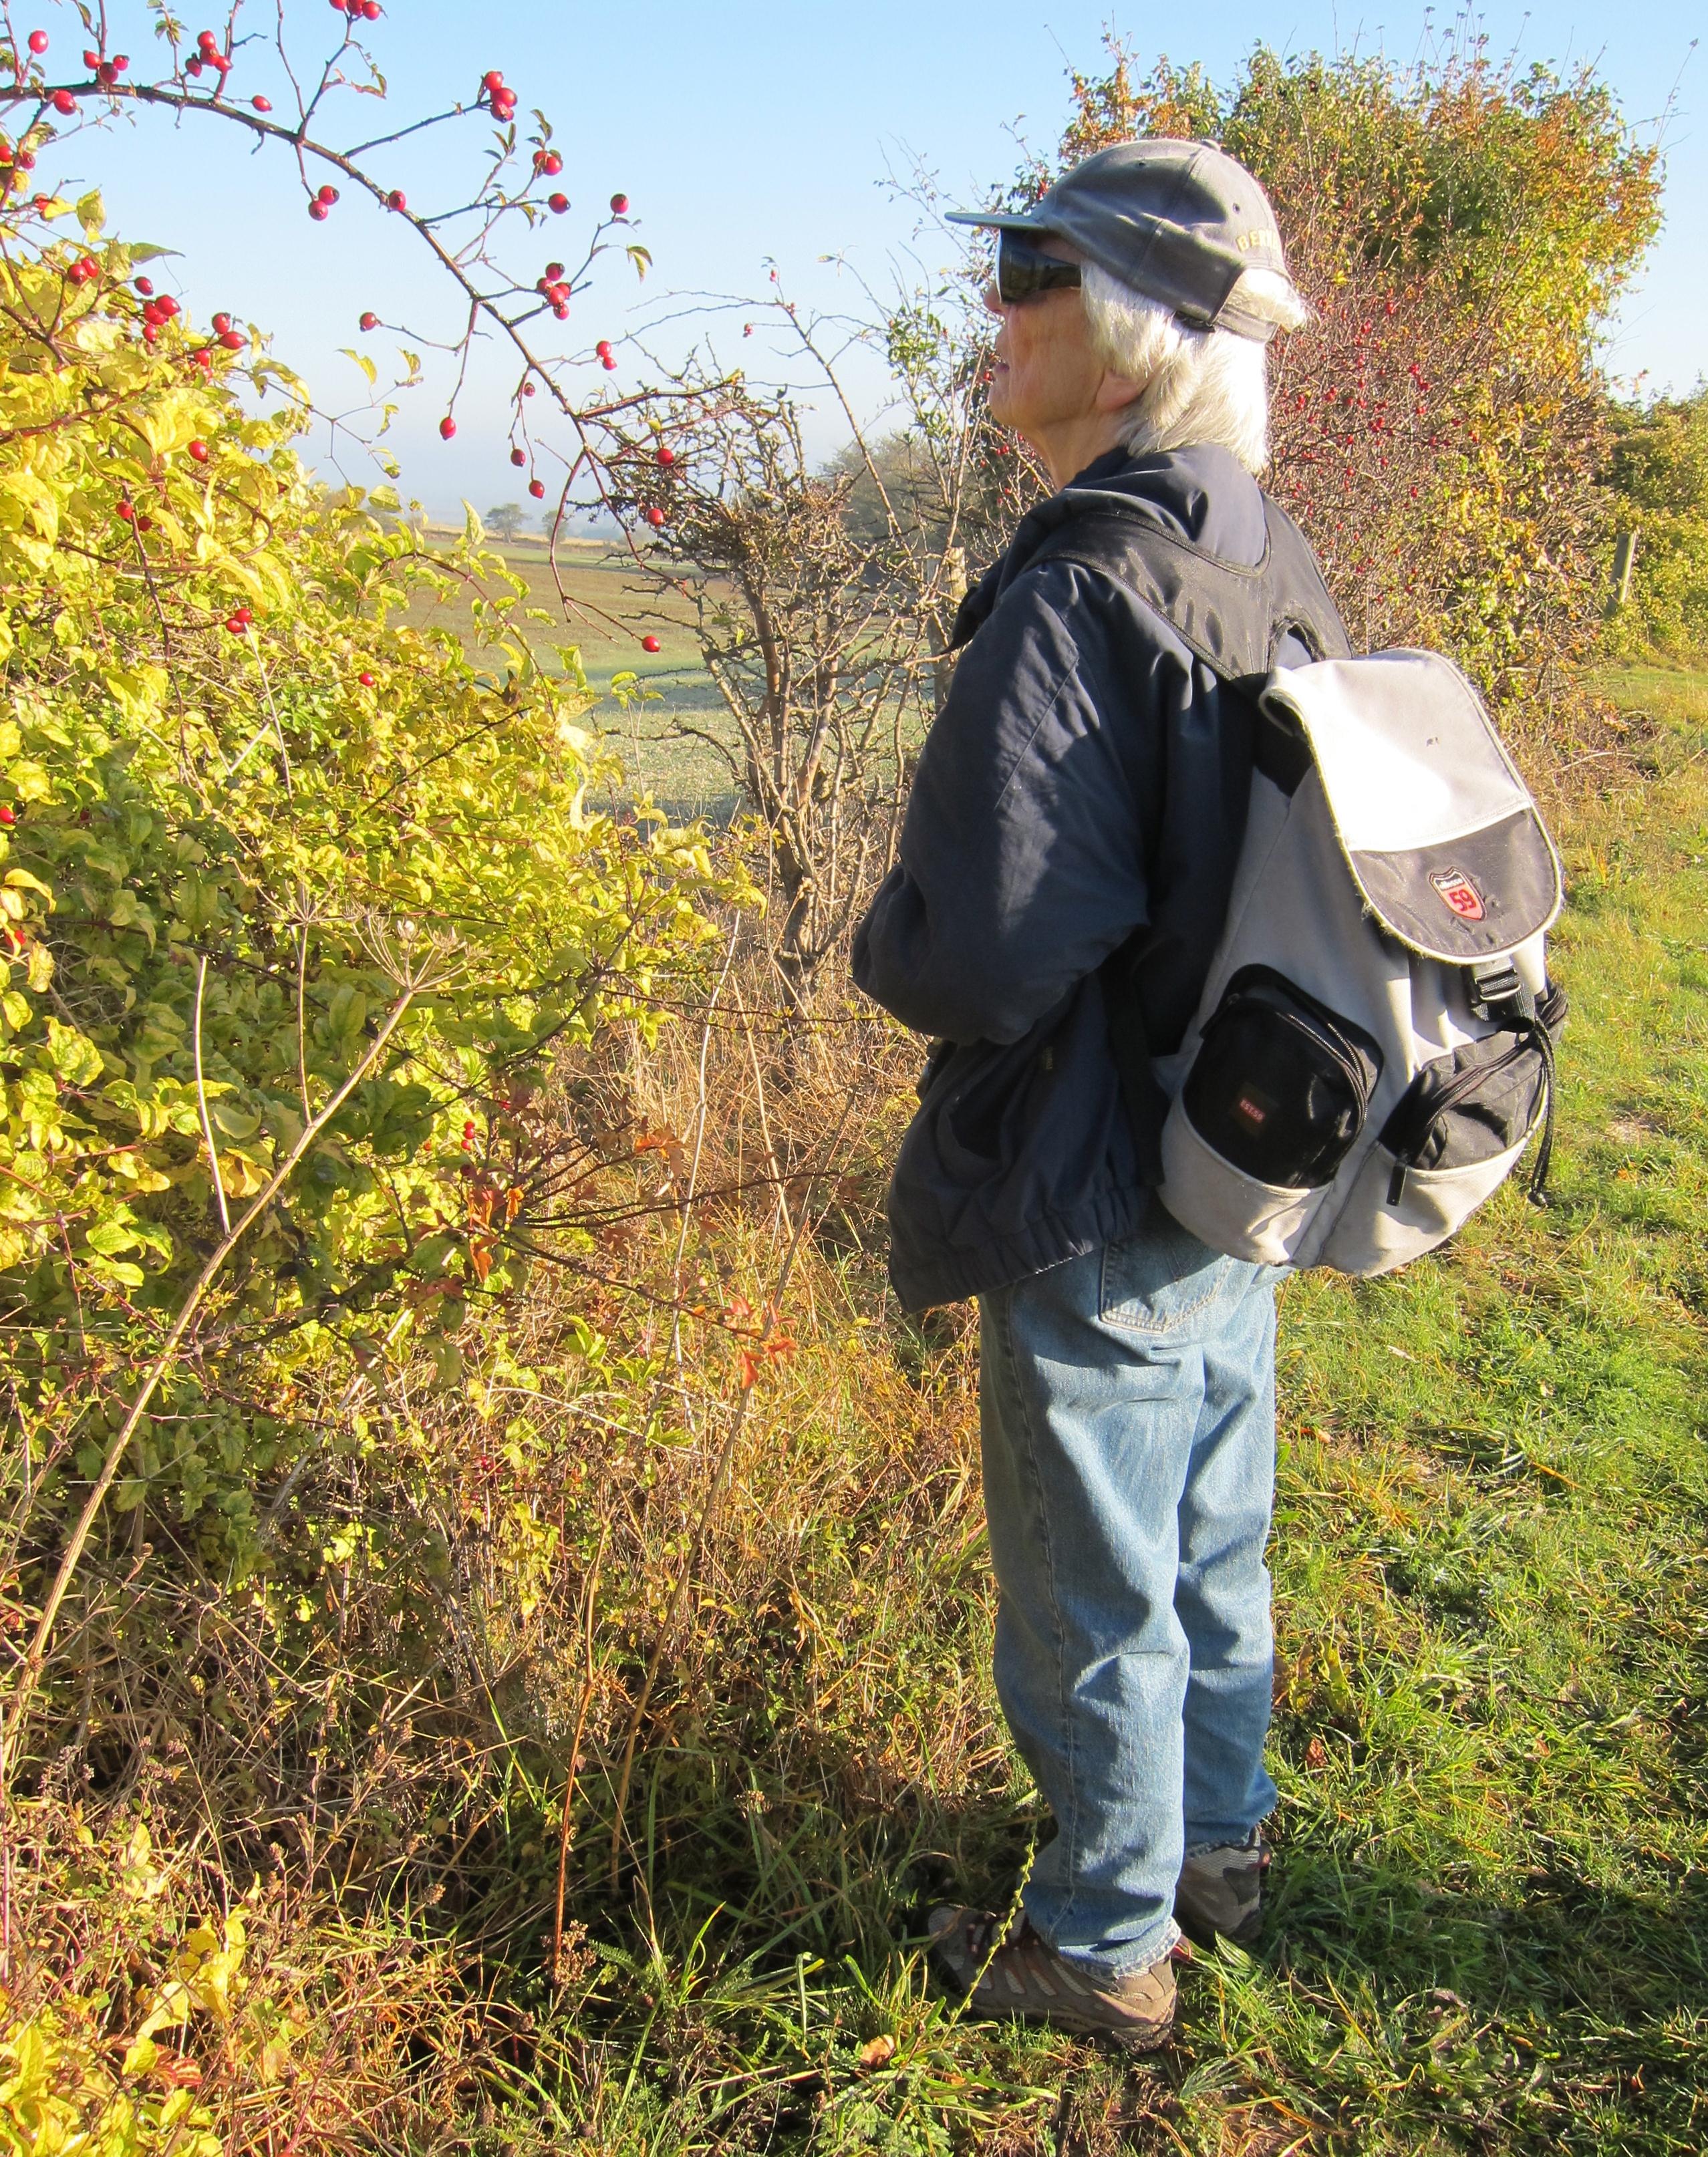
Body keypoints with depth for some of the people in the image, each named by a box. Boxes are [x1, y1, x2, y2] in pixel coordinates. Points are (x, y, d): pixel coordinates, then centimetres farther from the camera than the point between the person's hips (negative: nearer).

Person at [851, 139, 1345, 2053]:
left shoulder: (1074, 599, -24)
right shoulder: (1277, 570, 3)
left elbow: (978, 960, -29)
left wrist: (878, 935, -7)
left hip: (1100, 1211, -8)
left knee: (1094, 1600, 12)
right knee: (1215, 1550, 25)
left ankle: (1103, 1948, 33)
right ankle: (1219, 1848, 47)